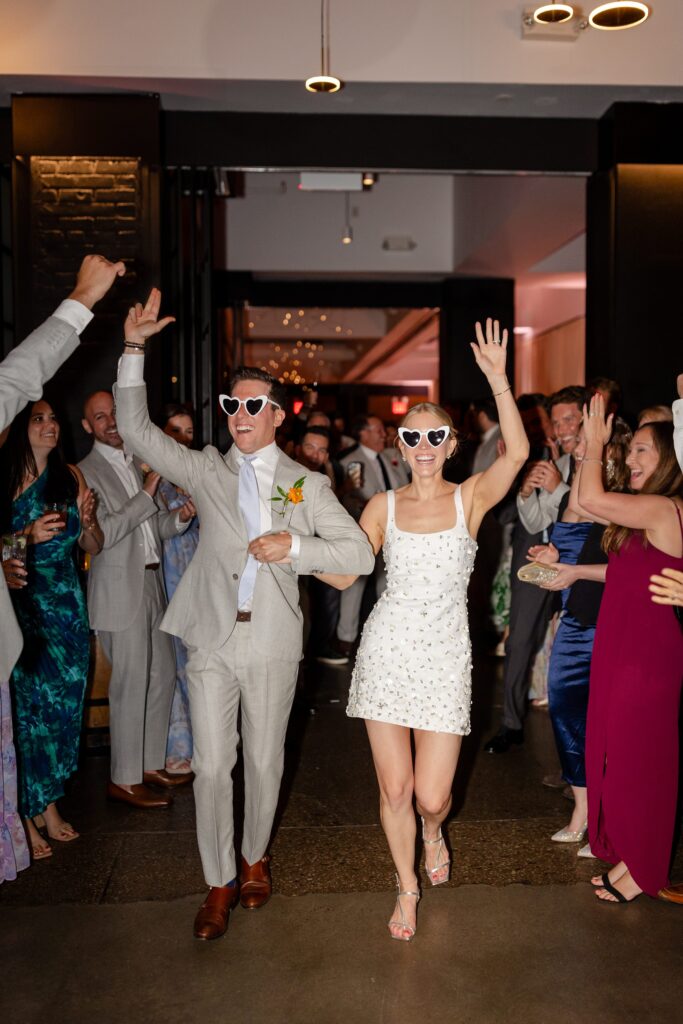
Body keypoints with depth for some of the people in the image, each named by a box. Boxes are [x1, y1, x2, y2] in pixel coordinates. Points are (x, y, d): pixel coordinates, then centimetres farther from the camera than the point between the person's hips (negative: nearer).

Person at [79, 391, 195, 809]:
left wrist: (180, 517, -3)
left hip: (152, 585, 8)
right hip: (120, 592, -8)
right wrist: (146, 495, -19)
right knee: (131, 686, -2)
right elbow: (102, 534, -19)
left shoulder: (137, 464, 14)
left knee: (163, 677, 13)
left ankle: (151, 764, 28)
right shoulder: (86, 473, -8)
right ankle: (124, 780, 12)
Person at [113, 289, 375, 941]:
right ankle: (220, 883, 22)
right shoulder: (205, 470, 6)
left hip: (273, 645, 0)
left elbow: (360, 553, -3)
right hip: (211, 640, 1)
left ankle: (255, 858, 38)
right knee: (211, 765, 4)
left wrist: (296, 548, -18)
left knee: (264, 762, 13)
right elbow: (136, 429, 0)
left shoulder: (307, 485, 2)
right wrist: (134, 347, -7)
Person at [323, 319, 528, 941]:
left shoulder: (471, 498, -1)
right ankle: (408, 887, 34)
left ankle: (435, 833, 39)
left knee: (431, 796, -1)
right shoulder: (383, 505, 4)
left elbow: (517, 453, -18)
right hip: (388, 649, 2)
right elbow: (344, 574, 4)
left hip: (445, 654, -1)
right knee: (394, 790, 7)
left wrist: (498, 380, -25)